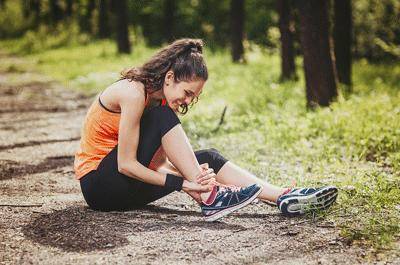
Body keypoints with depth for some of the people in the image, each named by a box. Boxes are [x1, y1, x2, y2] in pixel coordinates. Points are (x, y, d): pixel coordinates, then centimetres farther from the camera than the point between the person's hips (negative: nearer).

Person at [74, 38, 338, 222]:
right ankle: (209, 198, -26)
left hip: (128, 183, 8)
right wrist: (182, 183, -26)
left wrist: (196, 172, -24)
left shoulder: (158, 98, 4)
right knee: (163, 117, -25)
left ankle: (284, 197, -16)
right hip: (98, 183, -8)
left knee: (207, 159, -7)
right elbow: (126, 164, -25)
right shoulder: (134, 93, -23)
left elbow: (160, 158, -4)